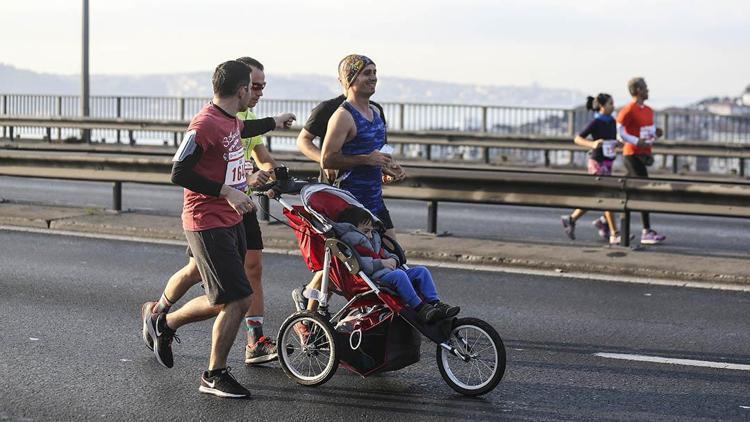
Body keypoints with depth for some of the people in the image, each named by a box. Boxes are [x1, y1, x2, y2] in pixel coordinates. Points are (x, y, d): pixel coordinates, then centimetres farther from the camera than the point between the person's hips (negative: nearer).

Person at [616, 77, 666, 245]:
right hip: (633, 154, -9)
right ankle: (647, 232, -12)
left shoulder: (648, 111, 15)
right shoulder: (628, 110, -12)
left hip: (644, 154, 9)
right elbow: (618, 131, -15)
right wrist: (637, 142, -23)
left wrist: (656, 133, 3)